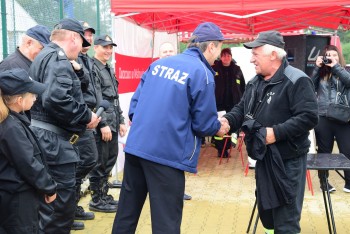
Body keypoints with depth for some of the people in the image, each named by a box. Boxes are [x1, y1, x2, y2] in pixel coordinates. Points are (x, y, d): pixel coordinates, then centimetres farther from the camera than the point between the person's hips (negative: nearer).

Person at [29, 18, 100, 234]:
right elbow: (56, 99, -28)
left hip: (47, 139, 11)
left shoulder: (45, 56, 21)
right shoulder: (58, 58, -13)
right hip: (54, 141, -11)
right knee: (61, 205, -6)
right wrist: (86, 116, -16)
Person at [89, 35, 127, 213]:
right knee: (99, 163, -1)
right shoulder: (92, 69, -11)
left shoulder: (109, 70, 17)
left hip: (112, 123, 9)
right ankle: (96, 200, 11)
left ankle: (104, 195, 28)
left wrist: (120, 121, 16)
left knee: (110, 160, 16)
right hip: (101, 124, -9)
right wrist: (103, 124, -20)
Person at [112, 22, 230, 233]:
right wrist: (219, 128, 13)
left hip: (135, 146, 7)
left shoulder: (158, 63, 12)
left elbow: (135, 102, 13)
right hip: (167, 153, -6)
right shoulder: (201, 73, -8)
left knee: (127, 212, 16)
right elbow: (204, 124, -7)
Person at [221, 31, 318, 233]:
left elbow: (308, 117, -23)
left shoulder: (297, 81, -16)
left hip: (287, 161, -8)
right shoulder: (255, 82, 12)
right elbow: (242, 109, 18)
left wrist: (276, 132, -27)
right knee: (265, 209, 20)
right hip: (263, 158, 8)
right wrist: (227, 120, -4)